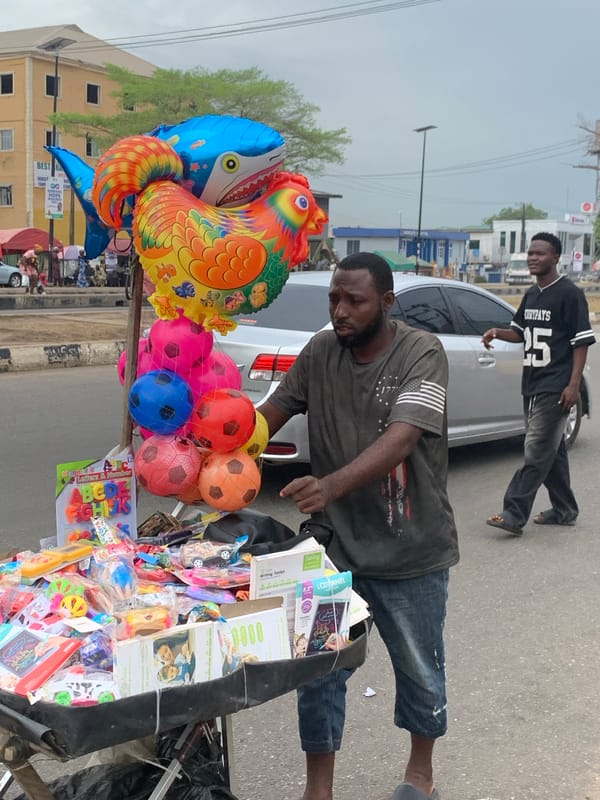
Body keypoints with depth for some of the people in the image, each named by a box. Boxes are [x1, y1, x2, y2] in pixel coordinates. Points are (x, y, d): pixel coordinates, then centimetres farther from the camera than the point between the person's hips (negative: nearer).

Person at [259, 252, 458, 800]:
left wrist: (331, 484, -44)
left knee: (419, 669, 15)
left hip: (411, 549, -3)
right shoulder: (319, 353, -1)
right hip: (334, 542, 3)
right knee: (318, 669, 8)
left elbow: (400, 439, -29)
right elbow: (270, 414, -2)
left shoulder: (422, 353, -16)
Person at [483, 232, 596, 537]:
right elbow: (520, 332, 24)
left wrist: (573, 384, -17)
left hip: (555, 388, -8)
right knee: (551, 450, 14)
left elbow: (582, 341, -11)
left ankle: (514, 515, -12)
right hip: (531, 385, 8)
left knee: (537, 452, -9)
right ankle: (564, 510, 25)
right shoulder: (531, 295, 14)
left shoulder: (569, 294, -9)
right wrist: (498, 333, 1)